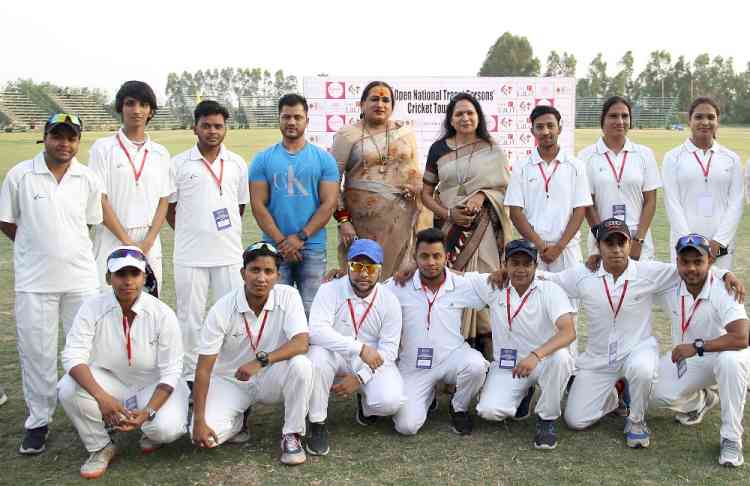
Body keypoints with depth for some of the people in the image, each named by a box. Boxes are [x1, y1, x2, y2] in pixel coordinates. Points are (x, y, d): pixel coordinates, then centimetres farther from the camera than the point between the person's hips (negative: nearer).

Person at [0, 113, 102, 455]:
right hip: (34, 281, -1)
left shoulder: (88, 179, 1)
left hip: (81, 279, 2)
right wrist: (38, 247, 4)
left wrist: (64, 246, 8)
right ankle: (38, 422, 20)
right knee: (37, 353, 6)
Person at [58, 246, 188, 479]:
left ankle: (150, 431, 11)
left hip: (154, 385, -2)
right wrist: (102, 397, -40)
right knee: (68, 388, -27)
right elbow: (73, 356, -23)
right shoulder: (92, 308, -15)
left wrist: (148, 412, -31)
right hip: (109, 382, 2)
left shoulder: (163, 314, -18)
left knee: (167, 429, -30)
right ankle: (100, 448, -3)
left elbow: (170, 374, -15)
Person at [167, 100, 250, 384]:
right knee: (190, 318, 6)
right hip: (190, 255, -1)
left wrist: (222, 232, 12)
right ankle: (190, 377, 18)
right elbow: (169, 208, 7)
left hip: (229, 253, 2)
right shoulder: (179, 164, 2)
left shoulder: (237, 164, 7)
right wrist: (190, 232, 6)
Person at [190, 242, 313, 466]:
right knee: (206, 435, -23)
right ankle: (236, 420, 14)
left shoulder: (288, 296, -15)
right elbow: (204, 369, -16)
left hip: (271, 378, 0)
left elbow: (301, 343, -27)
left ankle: (292, 435, -10)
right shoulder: (222, 310, -18)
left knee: (301, 365, -32)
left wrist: (261, 360, -40)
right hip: (229, 381, 0)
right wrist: (198, 421, -20)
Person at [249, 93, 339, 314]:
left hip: (313, 248, 0)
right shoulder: (263, 159, 7)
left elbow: (329, 203, -1)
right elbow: (258, 205, 1)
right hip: (275, 247, 1)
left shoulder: (324, 159, 6)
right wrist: (281, 241, -8)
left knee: (311, 310, -1)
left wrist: (300, 237, -9)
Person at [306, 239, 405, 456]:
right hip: (336, 359, 0)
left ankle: (366, 406, 13)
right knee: (318, 355, -35)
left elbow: (388, 350, -7)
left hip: (372, 364, 1)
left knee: (390, 401, -28)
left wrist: (359, 377, -19)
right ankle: (318, 425, -15)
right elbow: (316, 330, -27)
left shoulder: (389, 301, -5)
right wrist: (361, 348, -33)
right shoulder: (330, 290, -11)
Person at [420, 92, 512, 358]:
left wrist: (483, 194, -13)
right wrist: (448, 213, -6)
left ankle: (486, 347, 2)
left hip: (484, 228, -1)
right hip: (450, 228, 1)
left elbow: (506, 187, 7)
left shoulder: (491, 150, 8)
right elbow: (426, 193, 10)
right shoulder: (439, 149, 9)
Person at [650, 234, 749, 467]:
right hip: (685, 356, 4)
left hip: (722, 353, -4)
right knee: (657, 393, -18)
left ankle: (731, 438, -22)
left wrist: (697, 347, -36)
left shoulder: (723, 292, -28)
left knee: (730, 360, -40)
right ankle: (701, 400, 20)